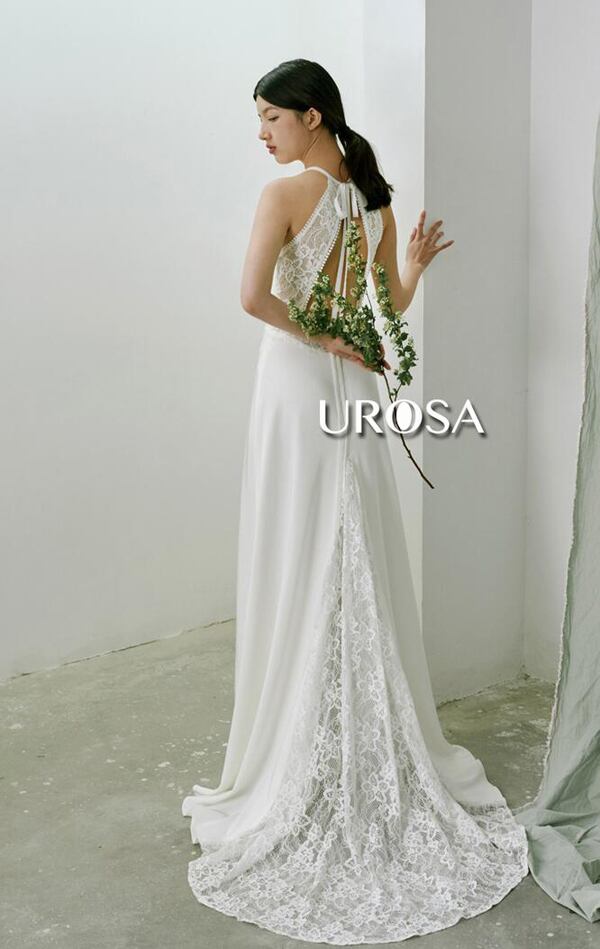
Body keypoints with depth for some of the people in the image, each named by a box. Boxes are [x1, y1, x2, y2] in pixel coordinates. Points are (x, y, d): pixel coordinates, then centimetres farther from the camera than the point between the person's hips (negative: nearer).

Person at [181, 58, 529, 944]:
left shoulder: (286, 194, -11)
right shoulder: (376, 198, 7)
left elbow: (254, 296, -25)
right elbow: (387, 311, 9)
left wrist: (315, 337, -11)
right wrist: (416, 264, 26)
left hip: (297, 382, -6)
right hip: (354, 393, 6)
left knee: (300, 567, 2)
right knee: (363, 566, 12)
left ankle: (306, 763, 12)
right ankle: (384, 755, 24)